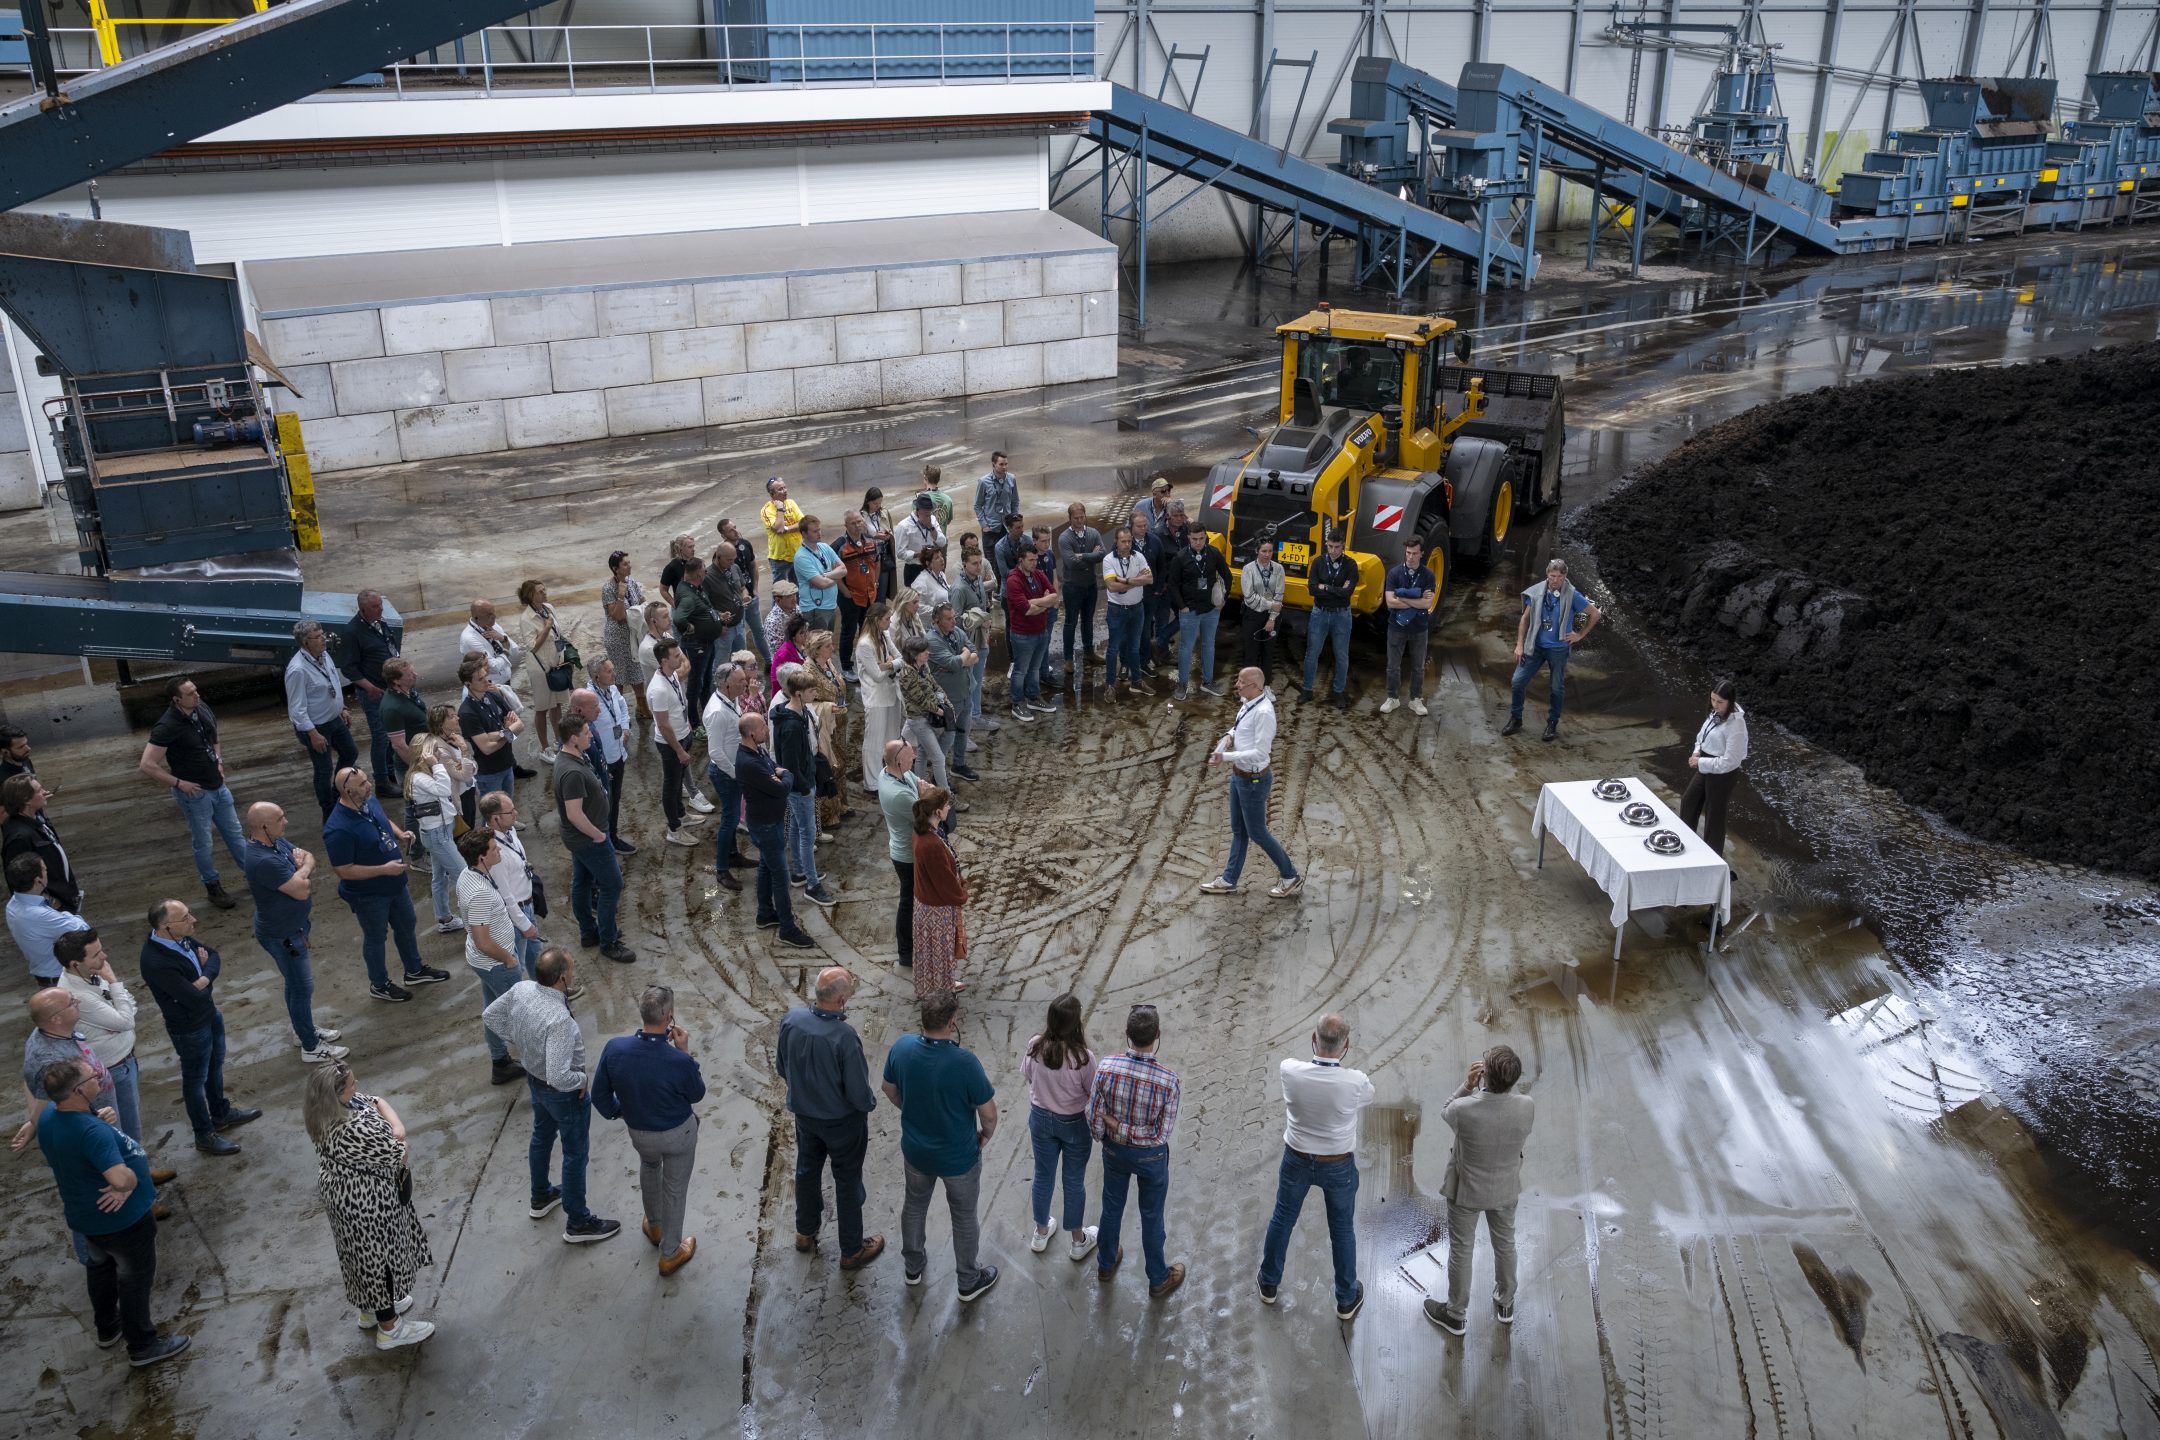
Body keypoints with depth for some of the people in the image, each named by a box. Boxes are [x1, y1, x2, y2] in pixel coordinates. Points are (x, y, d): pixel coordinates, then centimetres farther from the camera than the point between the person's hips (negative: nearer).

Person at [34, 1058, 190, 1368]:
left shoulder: (48, 1117, -11)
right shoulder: (91, 1132, -39)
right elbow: (121, 1178, -48)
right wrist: (131, 1183, -25)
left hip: (85, 1215, 9)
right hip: (123, 1219, -8)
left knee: (99, 1268, 31)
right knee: (135, 1280, 13)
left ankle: (107, 1328, 53)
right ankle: (142, 1346, 31)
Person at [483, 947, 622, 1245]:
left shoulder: (521, 989, -19)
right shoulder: (559, 1021, -42)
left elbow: (489, 1016, 0)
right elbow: (559, 1078, -42)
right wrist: (582, 1079, -21)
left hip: (535, 1079, 8)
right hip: (564, 1093, -8)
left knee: (542, 1136, 30)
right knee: (575, 1154, 14)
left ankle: (540, 1198, 54)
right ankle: (578, 1223, 32)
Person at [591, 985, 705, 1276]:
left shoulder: (614, 1048, -27)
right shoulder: (679, 1062, -36)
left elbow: (600, 1095, -9)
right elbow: (697, 1094, -13)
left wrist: (617, 1112, 11)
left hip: (639, 1132, 3)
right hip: (678, 1134, -3)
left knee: (649, 1167, 36)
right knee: (674, 1190, 20)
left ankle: (654, 1226, 56)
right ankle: (670, 1254, 40)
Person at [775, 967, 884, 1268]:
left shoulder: (792, 1019, -19)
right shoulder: (845, 1037, -36)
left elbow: (781, 1066, -1)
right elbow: (858, 1091, -25)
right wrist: (869, 1104, -1)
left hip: (803, 1113, 5)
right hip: (842, 1119, -5)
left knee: (807, 1170, 27)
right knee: (848, 1181, 15)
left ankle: (805, 1232, 49)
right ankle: (852, 1251, 31)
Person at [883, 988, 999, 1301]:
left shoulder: (901, 1047, -20)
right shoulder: (964, 1061, -34)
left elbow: (890, 1090, 0)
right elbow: (988, 1112, -21)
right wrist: (986, 1134, 1)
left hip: (915, 1150, 4)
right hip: (959, 1157, -4)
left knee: (914, 1205, 29)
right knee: (965, 1217, 20)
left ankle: (913, 1266, 50)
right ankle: (968, 1282, 39)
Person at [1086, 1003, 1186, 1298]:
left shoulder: (1106, 1067, -27)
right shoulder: (1168, 1080, -31)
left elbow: (1095, 1123, -17)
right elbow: (1162, 1134, -24)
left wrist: (1113, 1128, 4)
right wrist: (1129, 1129, -13)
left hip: (1115, 1151, 2)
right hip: (1151, 1157, -2)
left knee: (1112, 1208, 27)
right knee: (1151, 1217, 20)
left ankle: (1106, 1264, 50)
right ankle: (1158, 1279, 41)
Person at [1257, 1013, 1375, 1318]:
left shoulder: (1290, 1071, -27)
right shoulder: (1355, 1082, -30)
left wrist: (1318, 1060, 14)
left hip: (1297, 1160, 1)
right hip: (1338, 1166, -1)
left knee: (1282, 1219, 24)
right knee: (1342, 1229, 20)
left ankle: (1269, 1284, 43)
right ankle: (1347, 1299, 37)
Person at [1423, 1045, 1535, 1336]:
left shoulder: (1464, 1109, -36)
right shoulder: (1526, 1107, -28)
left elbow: (1446, 1114, -10)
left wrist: (1467, 1086, -17)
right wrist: (1502, 1082, -10)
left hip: (1466, 1190, -3)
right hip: (1505, 1188, 3)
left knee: (1461, 1250, 19)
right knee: (1504, 1243, 28)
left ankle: (1456, 1315, 38)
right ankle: (1505, 1304, 50)